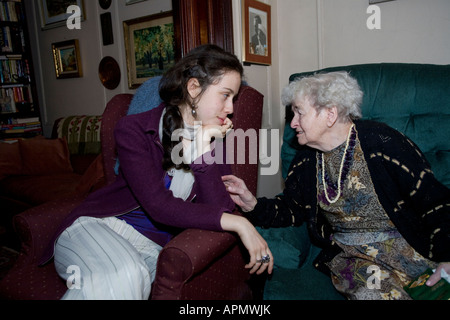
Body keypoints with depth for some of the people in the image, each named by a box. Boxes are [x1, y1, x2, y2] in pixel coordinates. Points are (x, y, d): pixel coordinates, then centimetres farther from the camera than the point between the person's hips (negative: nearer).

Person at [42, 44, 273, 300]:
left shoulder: (215, 142, 4)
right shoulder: (134, 129, -8)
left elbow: (221, 210, -9)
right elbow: (159, 206, -19)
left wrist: (203, 146, -16)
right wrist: (238, 224, -22)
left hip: (152, 246, 3)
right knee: (123, 277, -35)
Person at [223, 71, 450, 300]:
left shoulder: (382, 142, -12)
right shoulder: (306, 159, 3)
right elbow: (292, 210, 8)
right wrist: (252, 205, -8)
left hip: (410, 248, -2)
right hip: (351, 256, 2)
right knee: (371, 292, -25)